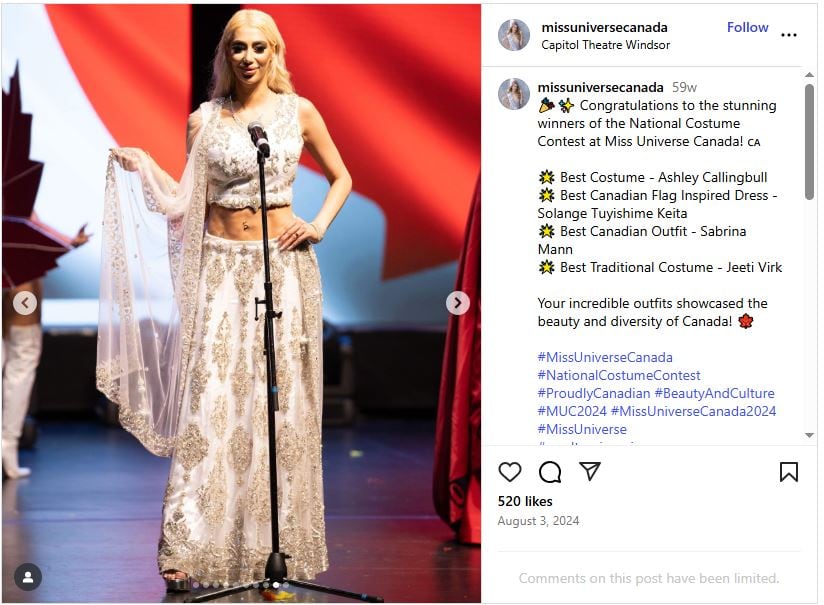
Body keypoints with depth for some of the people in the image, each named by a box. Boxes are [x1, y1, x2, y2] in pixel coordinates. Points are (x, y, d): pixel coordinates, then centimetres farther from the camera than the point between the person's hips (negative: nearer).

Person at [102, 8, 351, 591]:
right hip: (220, 265, 0)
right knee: (211, 399, -8)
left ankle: (278, 543, 9)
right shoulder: (204, 120, 7)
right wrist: (146, 167, -4)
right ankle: (187, 548, -7)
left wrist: (319, 223, -1)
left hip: (282, 262, 0)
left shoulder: (299, 112, 5)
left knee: (281, 401, 0)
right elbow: (188, 201, 9)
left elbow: (342, 177, 14)